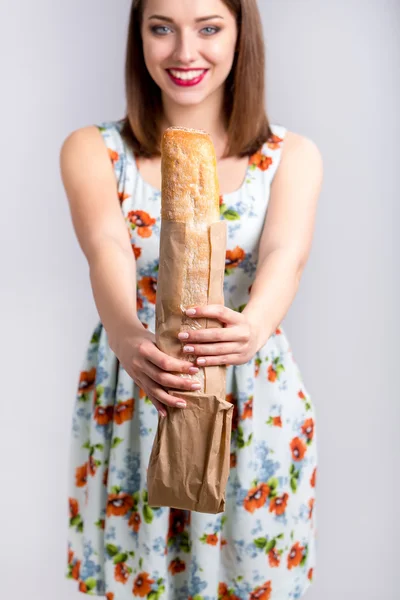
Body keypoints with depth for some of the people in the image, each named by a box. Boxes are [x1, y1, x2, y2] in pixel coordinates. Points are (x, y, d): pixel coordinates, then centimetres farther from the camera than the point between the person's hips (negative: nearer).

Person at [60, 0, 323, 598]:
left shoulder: (293, 156, -2)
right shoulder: (93, 150, -4)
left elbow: (285, 254, -21)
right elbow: (107, 250, -23)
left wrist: (253, 327, -44)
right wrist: (126, 335, -45)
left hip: (254, 408, 0)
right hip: (128, 407, 0)